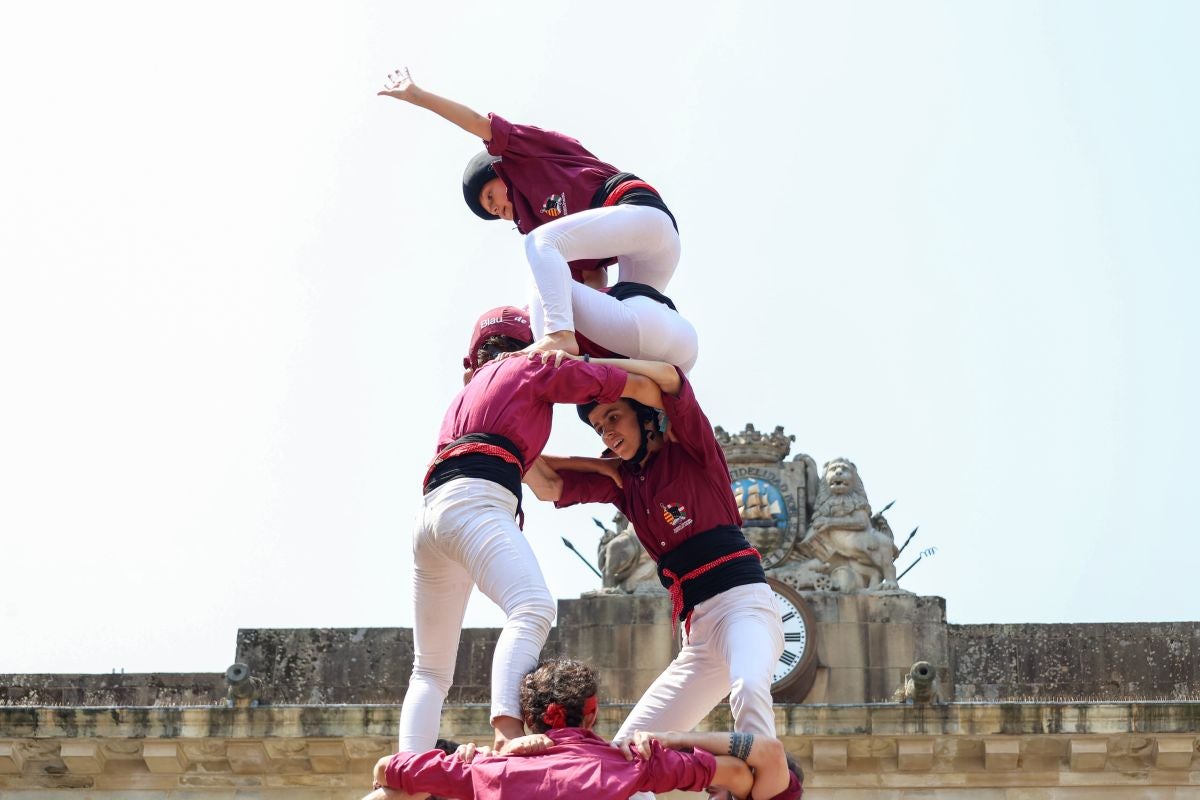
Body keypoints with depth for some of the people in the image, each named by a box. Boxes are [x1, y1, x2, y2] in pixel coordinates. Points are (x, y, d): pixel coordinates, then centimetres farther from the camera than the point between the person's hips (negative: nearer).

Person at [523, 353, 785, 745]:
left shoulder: (691, 451, 3)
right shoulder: (622, 481, 19)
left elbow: (668, 375, -14)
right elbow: (549, 486, 8)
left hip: (742, 601, -8)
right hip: (696, 630, 8)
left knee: (748, 690, -39)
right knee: (626, 750, 1)